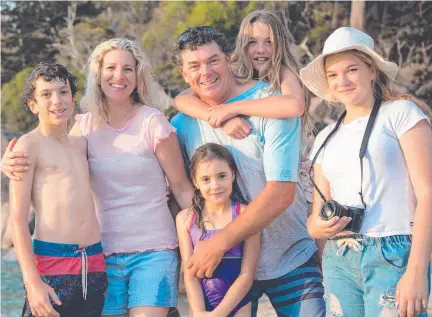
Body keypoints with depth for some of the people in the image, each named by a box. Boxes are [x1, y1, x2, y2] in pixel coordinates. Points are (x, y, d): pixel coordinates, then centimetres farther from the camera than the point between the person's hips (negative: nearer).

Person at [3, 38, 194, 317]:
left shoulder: (152, 122, -6)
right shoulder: (86, 125, 4)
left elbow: (182, 188, -2)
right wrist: (13, 163, -6)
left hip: (153, 250, -3)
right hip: (106, 251, 4)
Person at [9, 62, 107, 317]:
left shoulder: (81, 144, 16)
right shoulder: (30, 145, -1)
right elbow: (18, 219, -7)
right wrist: (32, 282, -15)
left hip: (93, 265, 6)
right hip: (50, 263, -6)